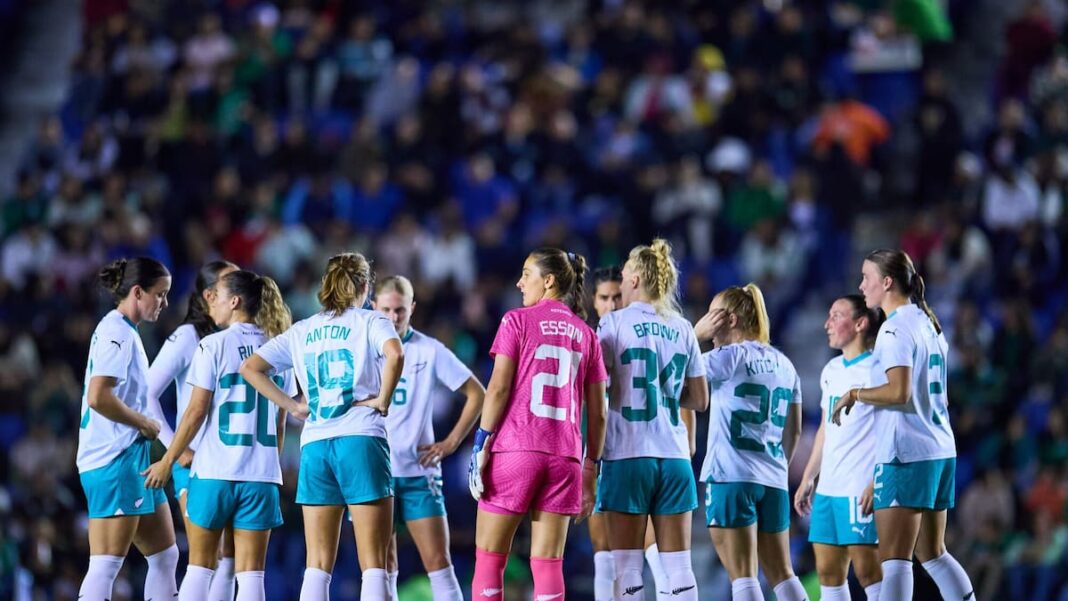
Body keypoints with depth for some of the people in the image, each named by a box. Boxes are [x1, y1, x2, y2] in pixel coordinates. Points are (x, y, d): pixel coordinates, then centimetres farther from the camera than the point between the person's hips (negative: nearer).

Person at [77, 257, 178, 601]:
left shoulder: (125, 332, 17)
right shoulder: (117, 333, -13)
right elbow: (98, 397, -24)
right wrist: (145, 423, -14)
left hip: (132, 459, 11)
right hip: (115, 461, -11)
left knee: (165, 556, 12)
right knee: (106, 565, -10)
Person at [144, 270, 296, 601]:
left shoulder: (213, 346, -5)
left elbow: (196, 411, -7)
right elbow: (279, 424, 11)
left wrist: (168, 461, 0)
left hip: (214, 471, -3)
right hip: (261, 474, 3)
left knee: (200, 565, 7)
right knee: (251, 572, 1)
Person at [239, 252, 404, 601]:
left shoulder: (301, 331, 16)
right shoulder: (371, 322, 4)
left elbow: (250, 367, 10)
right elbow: (394, 354, -18)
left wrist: (293, 406, 10)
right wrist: (383, 399, -5)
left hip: (314, 445, 4)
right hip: (361, 440, -4)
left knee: (318, 565, 6)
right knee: (374, 565, -4)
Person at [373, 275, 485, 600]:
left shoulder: (429, 351, 1)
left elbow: (477, 394, 6)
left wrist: (451, 442, 0)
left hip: (418, 471, -1)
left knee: (438, 561, -5)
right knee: (383, 566, 2)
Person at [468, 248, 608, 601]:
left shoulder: (518, 321, 1)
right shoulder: (586, 334, 13)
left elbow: (498, 388, -7)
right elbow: (597, 413, 11)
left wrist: (481, 446, -5)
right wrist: (591, 470, 17)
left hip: (514, 451, -4)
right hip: (564, 454, 4)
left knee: (489, 558, 2)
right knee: (547, 564, 3)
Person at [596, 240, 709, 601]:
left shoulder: (615, 323, -2)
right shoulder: (682, 329, 10)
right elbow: (699, 399, 14)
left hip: (628, 455, -4)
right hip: (675, 457, 4)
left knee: (628, 566, -2)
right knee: (677, 565, 3)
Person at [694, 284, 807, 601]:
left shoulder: (731, 357, -7)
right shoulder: (783, 364, 14)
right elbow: (794, 431, 18)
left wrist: (696, 334, 4)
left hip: (730, 478, -7)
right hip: (773, 480, 7)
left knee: (742, 575, -8)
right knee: (782, 574, 11)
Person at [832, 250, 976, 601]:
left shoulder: (896, 329, -11)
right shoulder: (928, 324, 17)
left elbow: (899, 391, -23)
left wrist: (854, 395, -7)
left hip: (906, 454, -9)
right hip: (939, 450, 9)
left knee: (894, 559, -11)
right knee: (932, 553, 15)